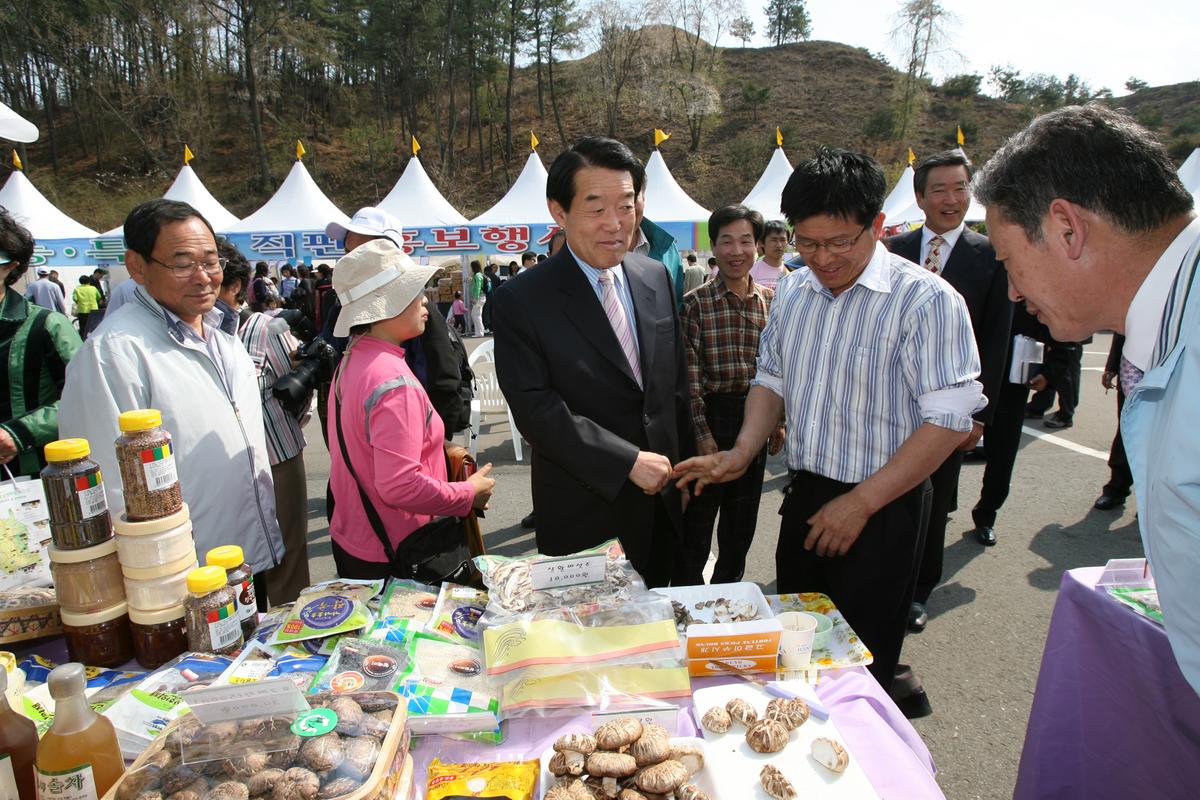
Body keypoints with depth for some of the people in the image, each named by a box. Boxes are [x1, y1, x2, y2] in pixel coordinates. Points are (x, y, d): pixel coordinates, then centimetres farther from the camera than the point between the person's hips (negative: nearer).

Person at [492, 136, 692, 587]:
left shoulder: (656, 278, 2)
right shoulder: (522, 301, -15)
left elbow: (675, 382, 9)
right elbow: (535, 409, -20)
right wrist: (628, 461, -22)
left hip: (661, 502, 5)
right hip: (583, 515, -5)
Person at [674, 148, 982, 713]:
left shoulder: (925, 300, -16)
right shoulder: (792, 293, 5)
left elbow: (948, 419, -18)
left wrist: (860, 503, -19)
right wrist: (743, 452, -2)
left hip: (881, 510, -6)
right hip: (805, 497, 7)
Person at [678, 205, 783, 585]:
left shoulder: (770, 301, 4)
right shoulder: (696, 303, -10)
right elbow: (690, 373, -12)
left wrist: (777, 421, 8)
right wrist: (702, 432, -15)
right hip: (712, 415, -4)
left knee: (742, 516, 18)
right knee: (699, 515, 8)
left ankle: (728, 589, 37)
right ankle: (689, 593, 26)